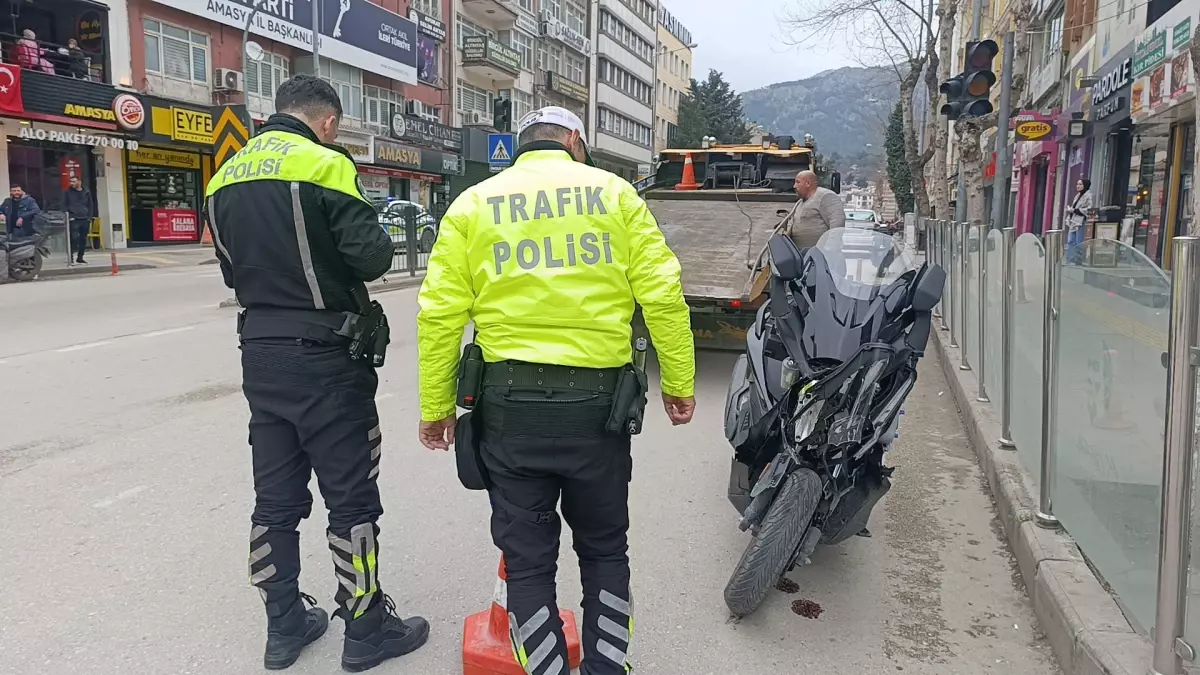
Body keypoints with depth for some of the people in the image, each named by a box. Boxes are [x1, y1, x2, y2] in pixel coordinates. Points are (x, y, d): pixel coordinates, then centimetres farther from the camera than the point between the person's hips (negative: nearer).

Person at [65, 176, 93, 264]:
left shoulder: (86, 193, 11)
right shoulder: (68, 192, 5)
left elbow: (90, 206, 14)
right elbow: (64, 205, 5)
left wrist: (90, 219, 6)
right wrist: (67, 216, -7)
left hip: (85, 220, 3)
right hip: (74, 219, -3)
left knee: (83, 239, 6)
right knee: (74, 238, -13)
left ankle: (80, 257, 15)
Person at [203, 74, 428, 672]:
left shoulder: (225, 177, 11)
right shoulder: (324, 165, -12)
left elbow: (233, 269, 17)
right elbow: (371, 258, -17)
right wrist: (379, 240, 4)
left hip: (260, 353, 7)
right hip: (324, 355, -7)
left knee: (276, 496, 14)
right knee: (351, 498, 4)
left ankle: (284, 624, 25)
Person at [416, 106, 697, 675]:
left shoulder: (474, 203, 6)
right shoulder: (613, 192, 5)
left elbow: (440, 312, -1)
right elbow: (662, 293, -3)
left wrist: (435, 406, 6)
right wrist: (679, 383, 5)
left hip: (510, 401, 0)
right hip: (597, 399, 0)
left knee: (527, 559, 12)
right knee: (604, 550, 19)